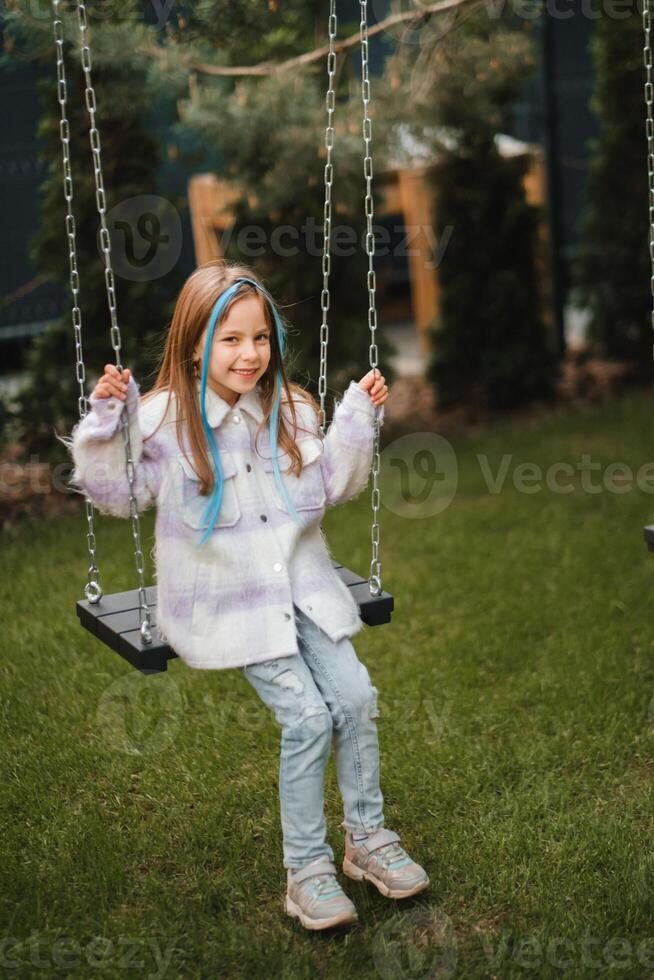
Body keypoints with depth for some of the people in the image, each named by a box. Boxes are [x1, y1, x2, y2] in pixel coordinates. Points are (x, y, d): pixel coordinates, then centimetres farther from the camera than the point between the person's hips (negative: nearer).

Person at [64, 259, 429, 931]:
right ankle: (305, 868, 1)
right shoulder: (162, 419, -9)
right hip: (227, 600, -4)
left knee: (355, 694, -9)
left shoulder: (291, 410, 3)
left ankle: (367, 837, 12)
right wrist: (104, 420, -13)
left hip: (301, 584, 5)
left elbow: (331, 487, 11)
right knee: (307, 716, -15)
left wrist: (359, 418, 1)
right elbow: (118, 495, -1)